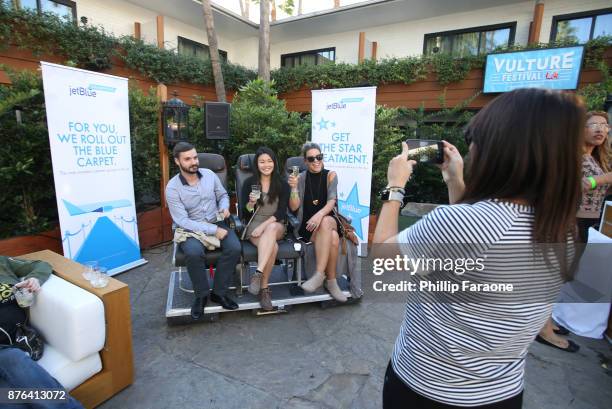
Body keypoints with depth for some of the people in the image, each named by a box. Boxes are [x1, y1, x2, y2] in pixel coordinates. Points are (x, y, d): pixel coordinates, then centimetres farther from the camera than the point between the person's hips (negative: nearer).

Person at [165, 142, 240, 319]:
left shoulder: (209, 174, 0)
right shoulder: (172, 188, -12)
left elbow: (223, 194, 15)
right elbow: (182, 221, -17)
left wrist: (225, 207, -9)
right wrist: (213, 230, -24)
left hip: (217, 223, 3)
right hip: (191, 229, -3)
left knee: (234, 247, -25)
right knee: (193, 252, -35)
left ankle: (219, 292, -6)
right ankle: (202, 295, -8)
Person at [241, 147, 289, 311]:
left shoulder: (282, 184, 4)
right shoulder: (249, 183, 3)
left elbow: (281, 212, -5)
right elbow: (246, 213, 3)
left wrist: (264, 225, -19)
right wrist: (251, 203, -20)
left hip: (276, 225, 1)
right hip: (253, 225, -1)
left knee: (271, 228, -38)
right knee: (273, 247, -32)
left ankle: (258, 274, -37)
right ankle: (264, 288, -24)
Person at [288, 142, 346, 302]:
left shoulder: (330, 175, 4)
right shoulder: (301, 177, 4)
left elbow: (332, 201, -11)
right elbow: (294, 207, -2)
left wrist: (320, 214, -31)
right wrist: (294, 187, -19)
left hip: (329, 220, 1)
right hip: (307, 225, -1)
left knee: (325, 222, -37)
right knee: (332, 238, -33)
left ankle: (319, 275, -31)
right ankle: (331, 281, -19)